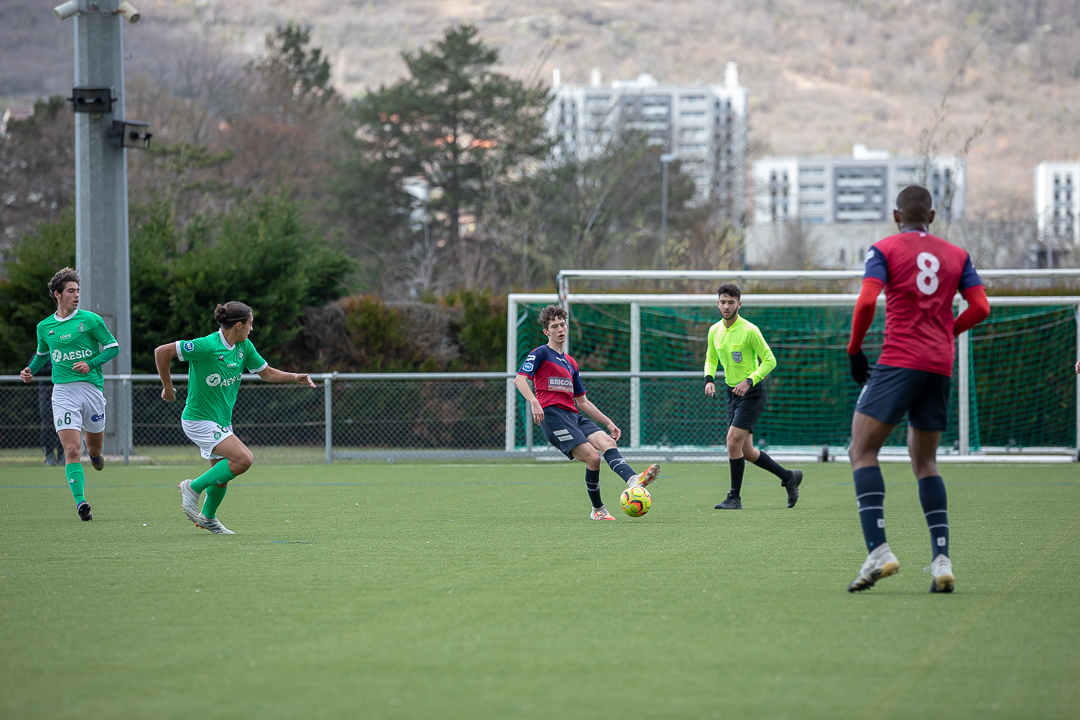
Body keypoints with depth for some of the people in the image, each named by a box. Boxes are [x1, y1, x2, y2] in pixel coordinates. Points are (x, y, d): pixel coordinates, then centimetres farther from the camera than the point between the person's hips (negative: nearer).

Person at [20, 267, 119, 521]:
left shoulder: (90, 320, -1)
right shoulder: (44, 327, 9)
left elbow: (113, 347, 2)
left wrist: (91, 363, -12)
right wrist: (31, 370, 9)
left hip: (92, 388, 0)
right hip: (63, 392, 0)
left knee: (95, 449, 12)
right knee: (71, 450, -15)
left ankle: (93, 450, 50)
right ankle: (80, 502, -21)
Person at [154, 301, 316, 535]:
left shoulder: (244, 347, 2)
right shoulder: (207, 346, -22)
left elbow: (267, 373, 14)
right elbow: (162, 352, -19)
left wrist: (295, 377, -1)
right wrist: (167, 387, -12)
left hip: (222, 421, 8)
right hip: (199, 419, -8)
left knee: (221, 475, 17)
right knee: (243, 458, -22)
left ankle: (208, 517, 42)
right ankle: (193, 487, -8)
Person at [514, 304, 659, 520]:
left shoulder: (570, 363, 27)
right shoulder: (541, 353, 5)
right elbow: (519, 379, -10)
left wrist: (608, 422, 25)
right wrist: (534, 402, -27)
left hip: (575, 416, 6)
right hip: (552, 414, -6)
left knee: (607, 441, -21)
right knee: (592, 457, -23)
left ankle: (633, 480, -41)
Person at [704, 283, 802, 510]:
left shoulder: (749, 330, -16)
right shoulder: (714, 331, 4)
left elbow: (769, 360, -13)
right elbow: (711, 359, 19)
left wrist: (749, 381, -25)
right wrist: (709, 379, -1)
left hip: (752, 393, -7)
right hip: (732, 392, 7)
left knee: (733, 442, -16)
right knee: (745, 451, 9)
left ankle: (734, 498, -5)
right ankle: (789, 477, 27)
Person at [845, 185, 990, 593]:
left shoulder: (885, 250, 2)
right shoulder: (956, 255, 14)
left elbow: (866, 302, -11)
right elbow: (980, 307, 5)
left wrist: (854, 350, 0)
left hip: (900, 361, -5)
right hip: (941, 366, 5)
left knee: (862, 452, -3)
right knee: (925, 462, 15)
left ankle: (878, 551, -20)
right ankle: (941, 559, 1)